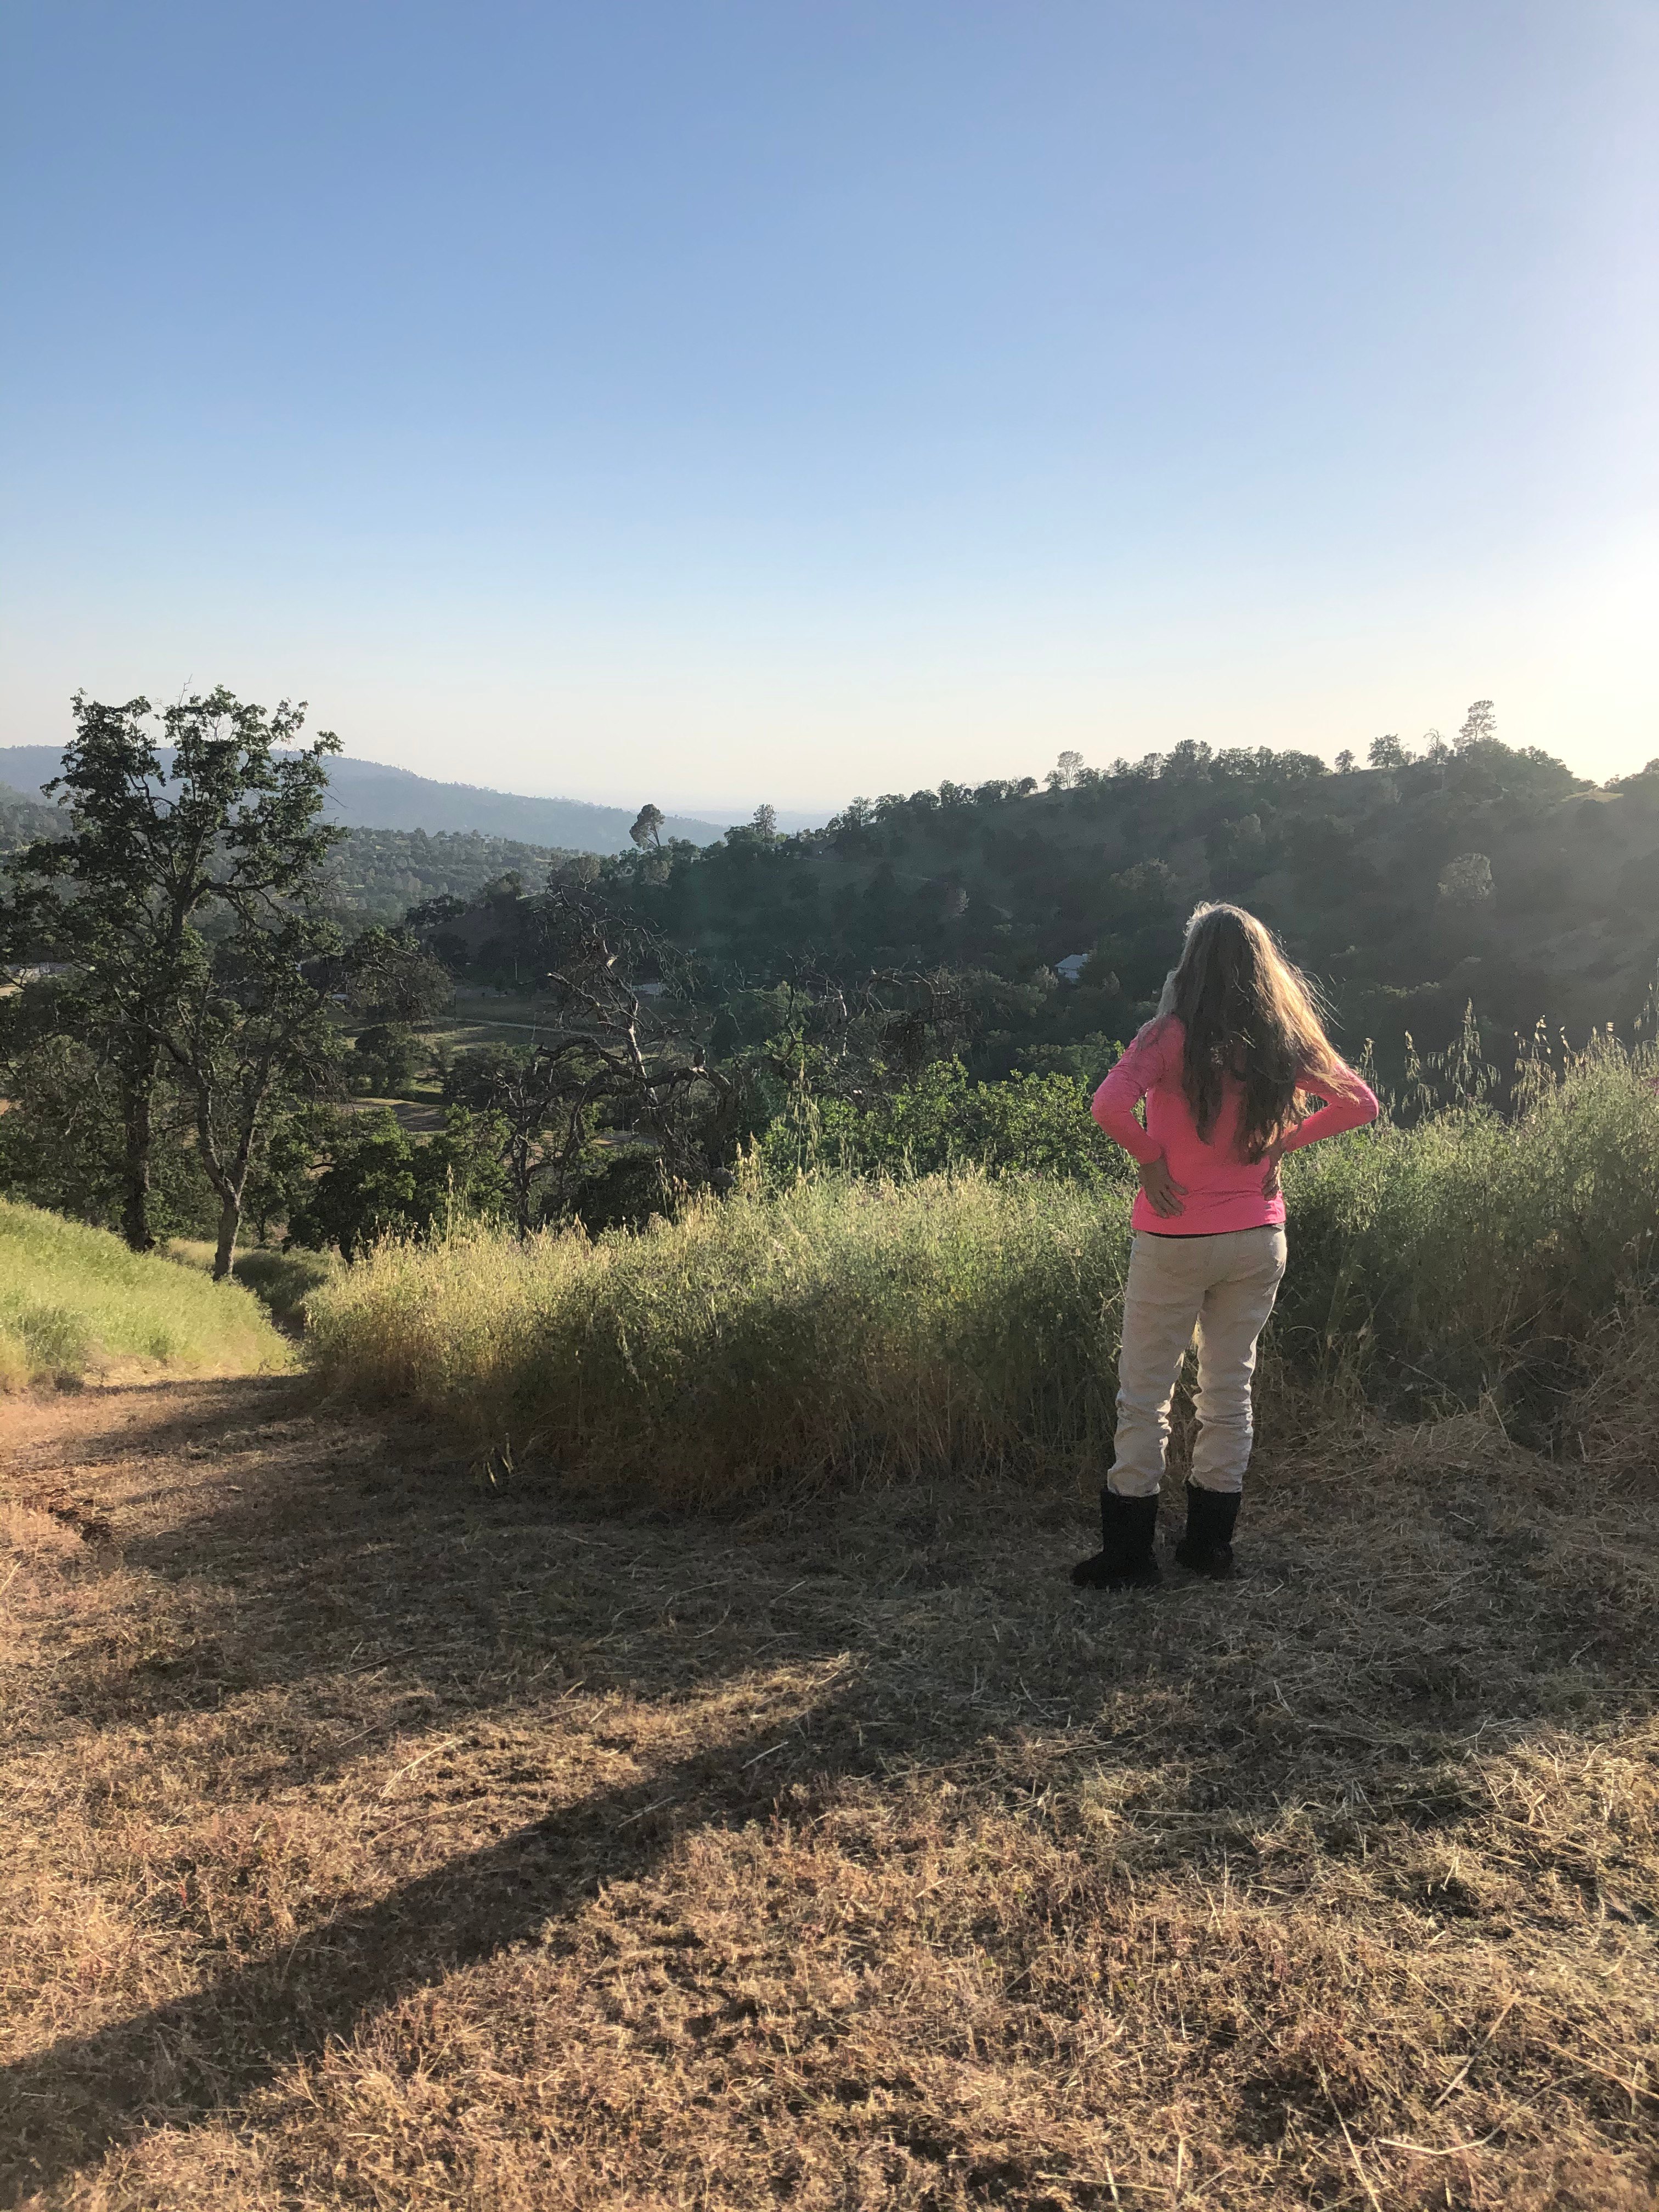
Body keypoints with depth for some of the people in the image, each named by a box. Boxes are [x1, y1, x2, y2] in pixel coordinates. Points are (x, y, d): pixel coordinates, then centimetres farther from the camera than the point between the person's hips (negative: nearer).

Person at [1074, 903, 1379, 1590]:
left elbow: (1109, 1105, -28)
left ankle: (1128, 1554, 11)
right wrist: (1284, 1143, 5)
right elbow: (1360, 1102, 6)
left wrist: (1149, 1157, -13)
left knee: (1144, 1395, 6)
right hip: (1258, 1241, 4)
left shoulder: (1175, 1035, -15)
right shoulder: (1285, 1043, -1)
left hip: (1173, 1242, -4)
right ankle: (1211, 1541, 24)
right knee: (1229, 1388, 15)